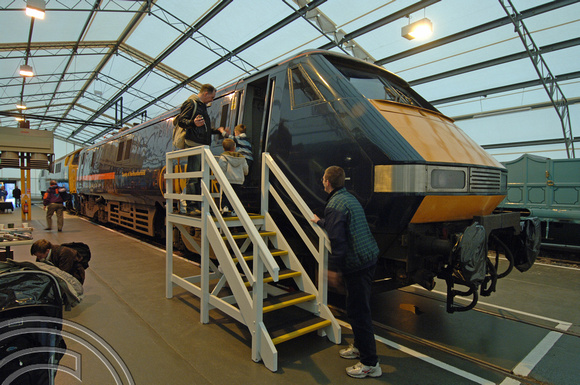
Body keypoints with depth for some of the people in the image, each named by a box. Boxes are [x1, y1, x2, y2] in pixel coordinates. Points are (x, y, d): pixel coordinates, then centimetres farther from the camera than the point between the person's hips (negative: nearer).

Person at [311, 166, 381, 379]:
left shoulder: (334, 205, -17)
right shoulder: (349, 198, 15)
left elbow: (337, 239, -22)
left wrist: (333, 268, -15)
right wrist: (320, 222, 41)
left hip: (356, 264, -10)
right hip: (369, 257, 11)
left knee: (358, 311, -1)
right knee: (359, 308, 22)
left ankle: (370, 363, 10)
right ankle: (359, 346, 38)